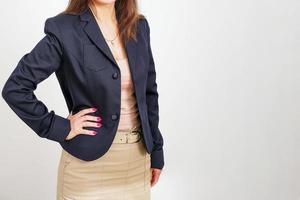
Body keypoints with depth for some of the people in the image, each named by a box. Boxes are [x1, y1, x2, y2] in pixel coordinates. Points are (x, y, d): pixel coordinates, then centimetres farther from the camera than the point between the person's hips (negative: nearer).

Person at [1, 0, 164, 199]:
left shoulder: (139, 26, 2)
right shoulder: (65, 29, -13)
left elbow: (149, 91, 9)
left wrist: (156, 151, 10)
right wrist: (60, 128, -12)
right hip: (89, 160, -4)